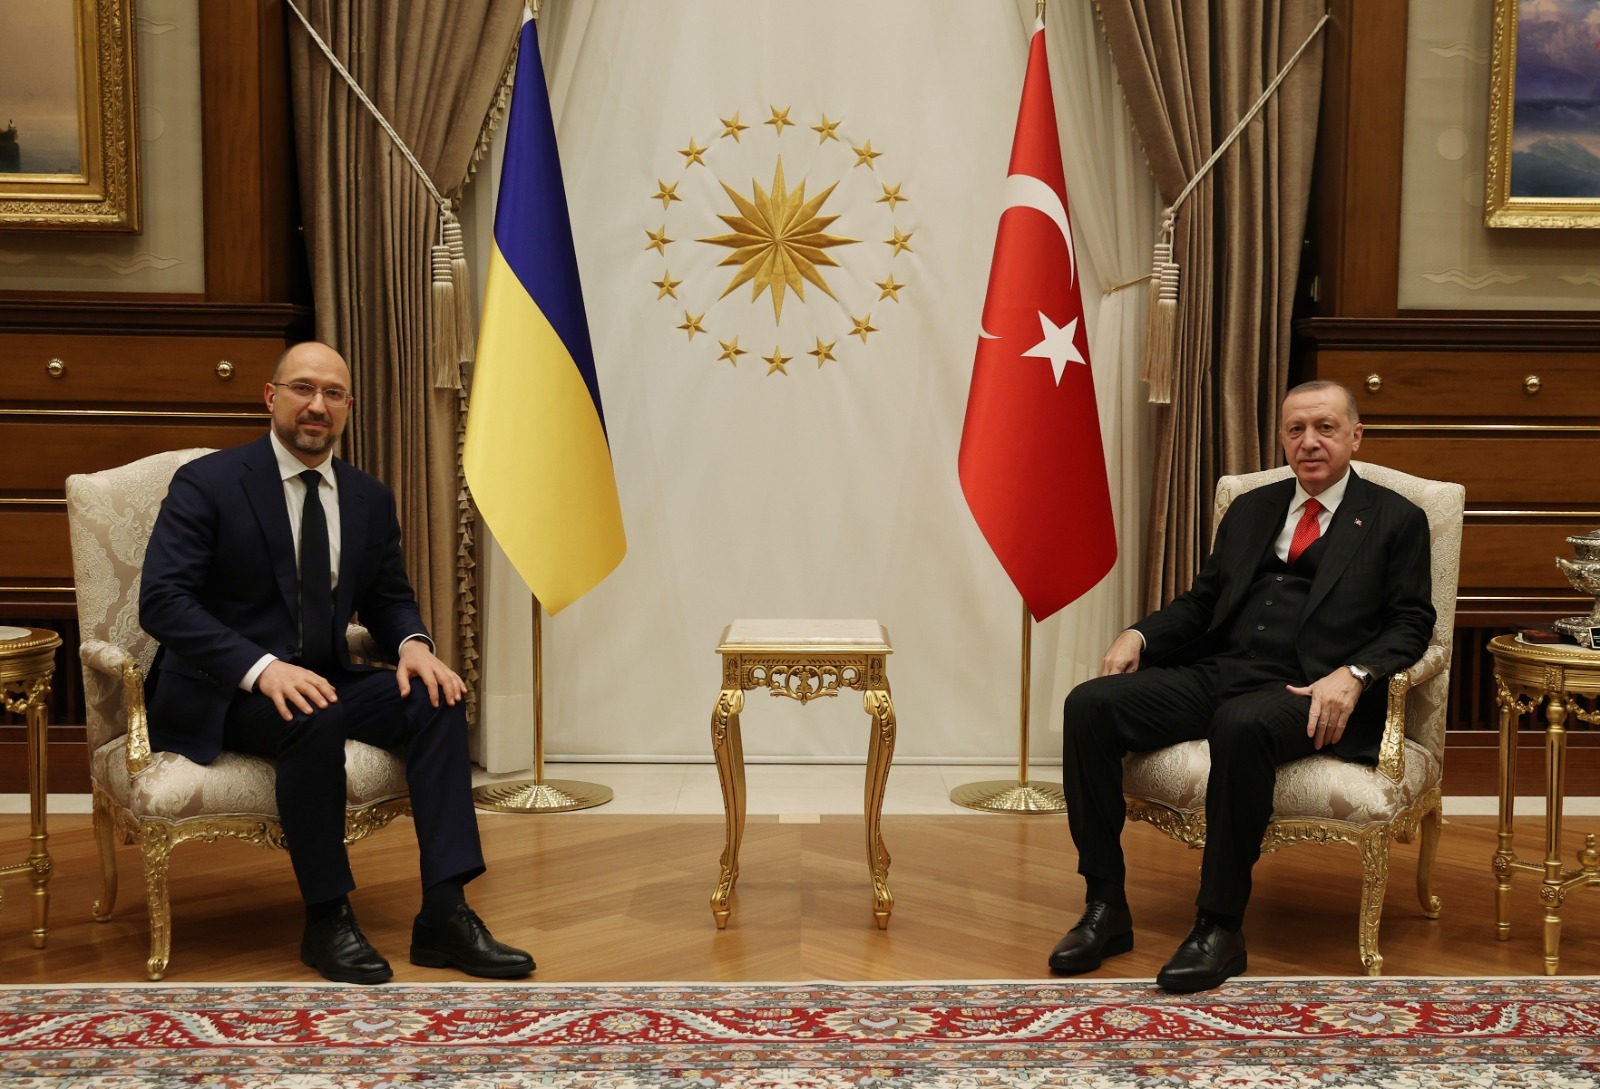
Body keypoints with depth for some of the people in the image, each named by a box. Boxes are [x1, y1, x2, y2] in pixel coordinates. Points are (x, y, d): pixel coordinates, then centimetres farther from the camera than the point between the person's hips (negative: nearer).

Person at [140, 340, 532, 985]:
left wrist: (413, 644, -7)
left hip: (321, 678, 6)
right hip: (220, 695, -5)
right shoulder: (207, 484, -7)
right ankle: (327, 921, -20)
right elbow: (162, 600, -16)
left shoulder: (370, 499, 10)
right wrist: (263, 668, -30)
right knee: (315, 720, -36)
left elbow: (389, 597, 19)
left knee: (436, 699, -20)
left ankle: (445, 914, -21)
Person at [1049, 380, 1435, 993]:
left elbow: (1411, 623, 3)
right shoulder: (1251, 509, 25)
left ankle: (1220, 928, -26)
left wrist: (1353, 675, -16)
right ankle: (1106, 908, -14)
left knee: (1241, 727, -40)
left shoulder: (1396, 521, 12)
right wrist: (1140, 635, 4)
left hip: (1303, 694, -5)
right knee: (1090, 705, -19)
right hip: (1214, 672, 5)